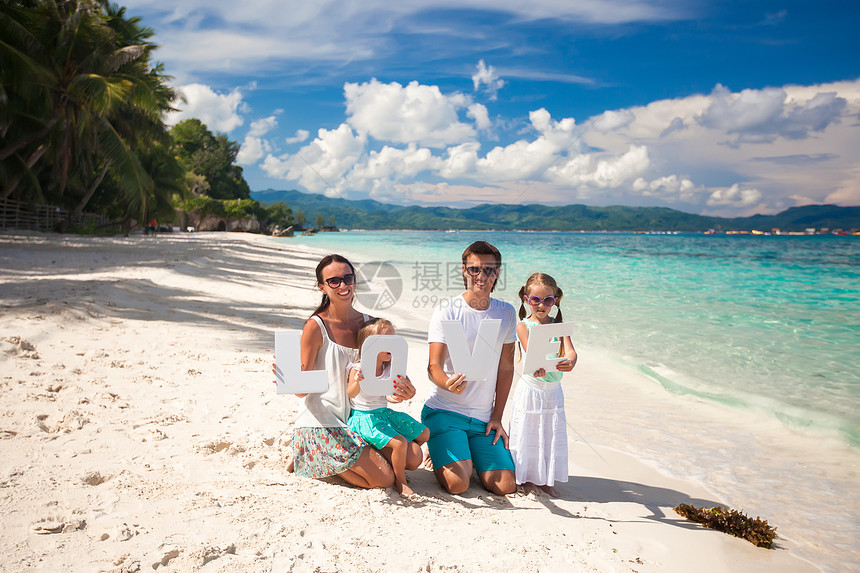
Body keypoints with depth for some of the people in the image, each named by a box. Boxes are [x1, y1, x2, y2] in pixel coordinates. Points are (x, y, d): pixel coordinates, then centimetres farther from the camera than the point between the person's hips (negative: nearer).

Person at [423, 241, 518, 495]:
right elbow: (434, 365, -14)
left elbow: (506, 368, 10)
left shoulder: (507, 313, 5)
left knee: (506, 486, -7)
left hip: (483, 416, 4)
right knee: (457, 484, -18)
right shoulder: (446, 311, -8)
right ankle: (441, 448, 15)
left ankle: (469, 454, 22)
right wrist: (448, 384, -38)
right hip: (444, 410, -3)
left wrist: (497, 417, 5)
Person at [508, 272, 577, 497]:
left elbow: (570, 350, -13)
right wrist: (537, 367, -44)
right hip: (530, 388, -3)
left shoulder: (559, 326, 3)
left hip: (553, 390, 3)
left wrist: (570, 361, -37)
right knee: (527, 434, 4)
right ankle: (526, 479, 20)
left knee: (552, 435, 10)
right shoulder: (523, 326, -6)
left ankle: (546, 479, 25)